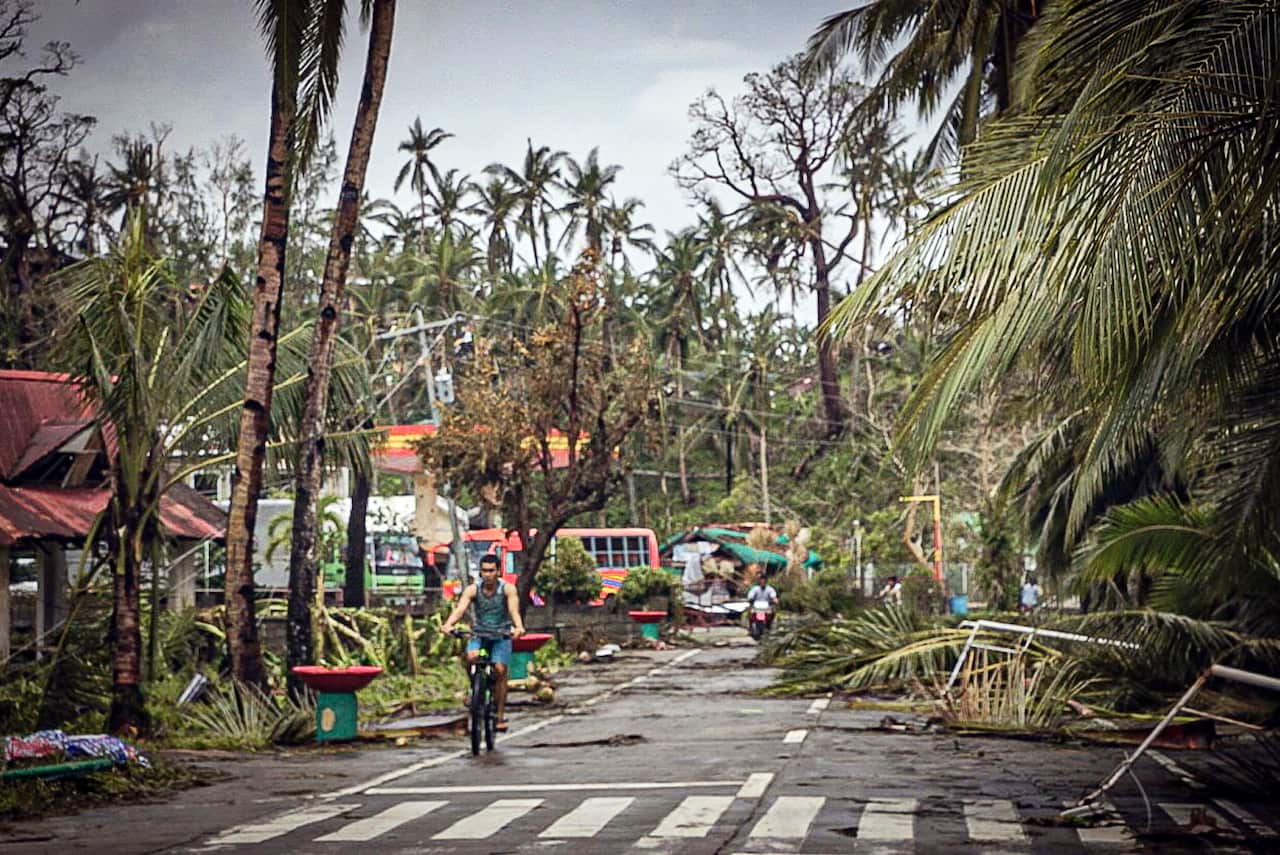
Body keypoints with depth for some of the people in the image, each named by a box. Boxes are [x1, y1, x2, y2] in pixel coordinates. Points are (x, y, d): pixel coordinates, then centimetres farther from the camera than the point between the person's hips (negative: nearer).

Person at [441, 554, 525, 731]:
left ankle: (501, 715, -6)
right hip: (478, 636, 1)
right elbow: (459, 609, -25)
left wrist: (518, 626, -50)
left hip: (501, 637, -1)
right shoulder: (472, 590, -11)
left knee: (500, 670, -16)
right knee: (471, 657, -29)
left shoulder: (507, 589, -13)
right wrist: (448, 624, -46)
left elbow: (514, 609, -29)